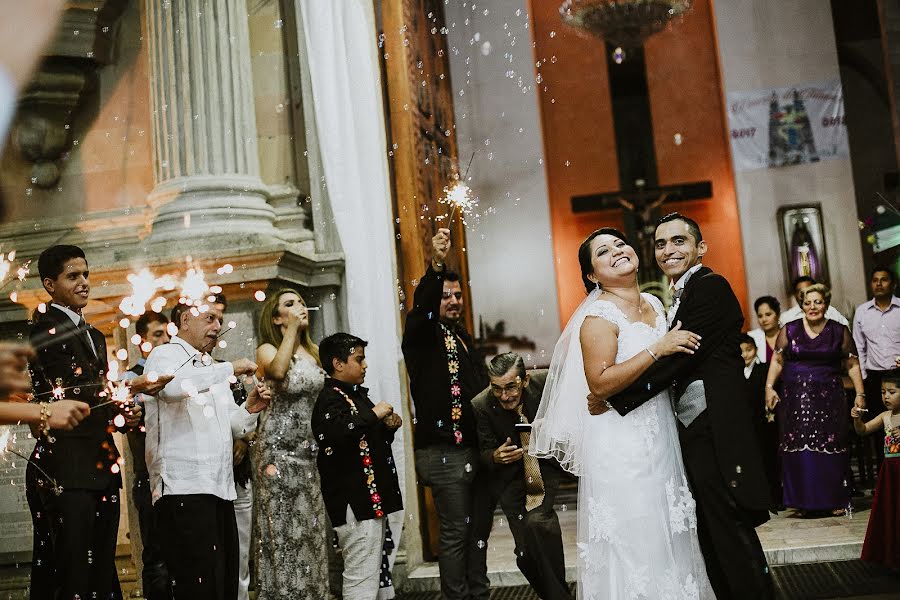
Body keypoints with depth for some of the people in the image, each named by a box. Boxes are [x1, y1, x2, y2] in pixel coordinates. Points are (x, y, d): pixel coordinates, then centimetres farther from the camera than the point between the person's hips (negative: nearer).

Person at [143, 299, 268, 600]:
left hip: (221, 489, 8)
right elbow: (171, 386, -25)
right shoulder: (165, 355, 1)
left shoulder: (214, 370, 25)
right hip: (183, 489, -8)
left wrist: (250, 409, 3)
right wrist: (230, 369, -18)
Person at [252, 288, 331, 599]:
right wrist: (292, 328, -21)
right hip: (278, 449, -6)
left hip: (307, 450, 6)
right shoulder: (267, 349, -4)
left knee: (309, 531, 8)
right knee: (282, 531, -4)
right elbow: (277, 371, -29)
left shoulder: (314, 351, 13)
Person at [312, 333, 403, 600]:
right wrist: (373, 415, -22)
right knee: (361, 577, -8)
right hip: (354, 502, -10)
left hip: (372, 498, 10)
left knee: (370, 573, 15)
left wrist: (388, 427, 11)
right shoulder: (330, 398, -12)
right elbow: (337, 435, -33)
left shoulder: (356, 394, 17)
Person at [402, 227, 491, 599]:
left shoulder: (464, 338, 17)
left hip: (478, 448, 7)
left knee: (480, 528, 14)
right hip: (445, 453, -7)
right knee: (455, 533, -2)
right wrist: (435, 267, -42)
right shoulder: (420, 335, -4)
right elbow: (420, 308, -27)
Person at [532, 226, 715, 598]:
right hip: (621, 445, -7)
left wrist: (683, 349, 9)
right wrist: (657, 350, -24)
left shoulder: (655, 304, 11)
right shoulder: (599, 316, -12)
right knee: (633, 539, -3)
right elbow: (600, 384, -24)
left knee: (670, 536, 13)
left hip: (660, 440, 7)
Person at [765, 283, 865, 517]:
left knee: (830, 447, -1)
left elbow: (852, 364, 5)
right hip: (795, 398, 1)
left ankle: (836, 500, 11)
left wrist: (860, 394, -1)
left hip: (828, 398, 0)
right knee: (798, 449, 0)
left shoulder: (839, 331, 5)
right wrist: (769, 387, -5)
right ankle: (803, 501, 8)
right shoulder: (789, 330, 5)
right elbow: (777, 361, 6)